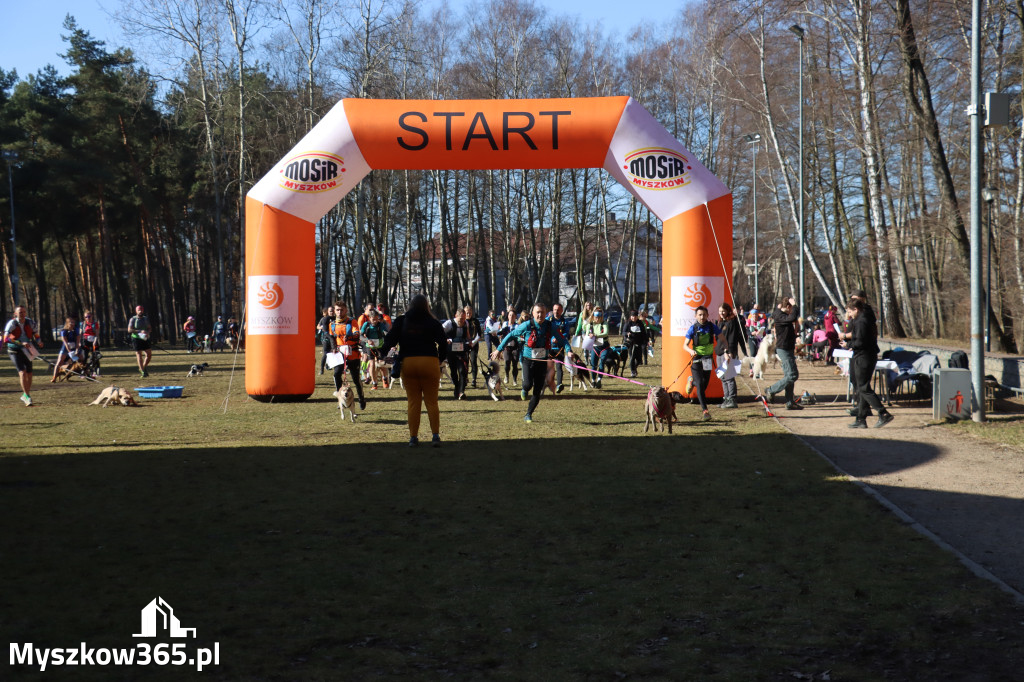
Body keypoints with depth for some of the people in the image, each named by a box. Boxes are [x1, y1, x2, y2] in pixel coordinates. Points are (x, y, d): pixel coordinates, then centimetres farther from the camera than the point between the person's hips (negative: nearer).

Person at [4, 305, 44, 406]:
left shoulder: (30, 323, 0)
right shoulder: (12, 324, -15)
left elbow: (36, 336, 11)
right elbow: (6, 339, -26)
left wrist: (39, 342, -13)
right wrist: (21, 343, -37)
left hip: (26, 351, 5)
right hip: (15, 351, -5)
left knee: (29, 374, 9)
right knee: (22, 372, -19)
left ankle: (25, 396, 30)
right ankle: (28, 397, -23)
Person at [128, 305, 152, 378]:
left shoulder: (146, 319, 12)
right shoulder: (133, 319, -3)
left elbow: (149, 328, 15)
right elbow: (129, 330, -10)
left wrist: (147, 333, -9)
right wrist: (140, 331, -20)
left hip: (145, 339, 4)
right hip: (136, 339, -4)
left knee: (149, 354, 1)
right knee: (139, 355, -4)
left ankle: (143, 368, 22)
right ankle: (142, 372, 0)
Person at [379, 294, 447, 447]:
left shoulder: (401, 321, 5)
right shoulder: (433, 323, 2)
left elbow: (390, 339, -3)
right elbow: (443, 342, -1)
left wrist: (383, 353, 6)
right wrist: (441, 359, 10)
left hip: (407, 362, 1)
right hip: (429, 362, -1)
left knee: (413, 402, 7)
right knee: (431, 401, 5)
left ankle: (413, 437, 5)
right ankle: (436, 436, -1)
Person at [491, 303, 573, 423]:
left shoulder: (549, 326, -2)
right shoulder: (527, 325, -10)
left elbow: (562, 339, 7)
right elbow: (511, 335, 0)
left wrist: (568, 350, -12)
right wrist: (499, 349, 0)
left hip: (542, 361, 3)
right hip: (528, 360, -3)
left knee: (538, 391, 3)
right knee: (528, 384, -22)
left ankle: (528, 415, 19)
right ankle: (524, 390, 18)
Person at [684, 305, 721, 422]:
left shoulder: (712, 326, -4)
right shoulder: (693, 328, -9)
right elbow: (685, 345, -6)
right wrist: (691, 351, -28)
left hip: (708, 359, 3)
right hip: (696, 359, -3)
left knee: (705, 384, 11)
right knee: (700, 385, -11)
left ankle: (692, 381, 45)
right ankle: (705, 411, -8)